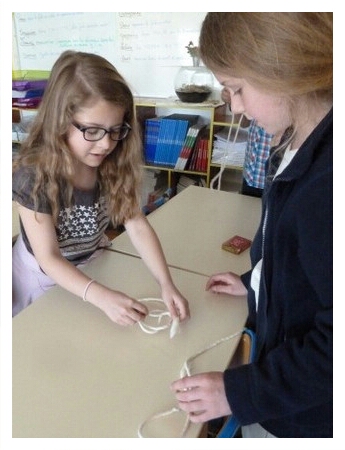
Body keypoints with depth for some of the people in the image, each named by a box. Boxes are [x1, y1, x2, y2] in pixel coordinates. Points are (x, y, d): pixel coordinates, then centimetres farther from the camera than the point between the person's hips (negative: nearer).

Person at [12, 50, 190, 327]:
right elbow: (49, 259, -30)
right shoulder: (34, 177, -31)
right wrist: (101, 297, -45)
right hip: (42, 279, -3)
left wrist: (166, 283, -35)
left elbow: (138, 226, -22)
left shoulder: (115, 165, -17)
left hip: (93, 267, 4)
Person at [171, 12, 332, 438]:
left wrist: (243, 391, -22)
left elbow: (333, 342, -30)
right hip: (281, 342, 7)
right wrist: (253, 282, 18)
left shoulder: (326, 180, -35)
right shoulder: (307, 141, -5)